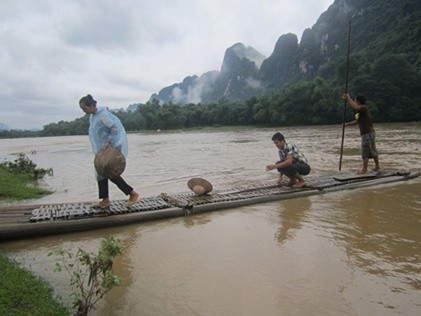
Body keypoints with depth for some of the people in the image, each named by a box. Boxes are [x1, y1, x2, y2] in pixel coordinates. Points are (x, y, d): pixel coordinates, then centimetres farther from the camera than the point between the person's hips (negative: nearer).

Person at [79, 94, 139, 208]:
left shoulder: (103, 115, -20)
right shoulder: (92, 116, 9)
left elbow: (115, 128, -22)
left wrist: (108, 142, -25)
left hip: (114, 147, -10)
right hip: (104, 148, 10)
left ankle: (133, 194, 3)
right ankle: (105, 201, 15)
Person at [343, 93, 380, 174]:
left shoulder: (364, 108, -11)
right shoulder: (361, 111, 18)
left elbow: (355, 107, -32)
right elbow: (357, 121, 26)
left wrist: (348, 98, -21)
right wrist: (347, 124, 21)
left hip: (367, 133, -10)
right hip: (369, 133, 10)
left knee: (365, 151, -6)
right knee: (372, 150, 14)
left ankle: (364, 169, -2)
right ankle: (377, 167, 22)